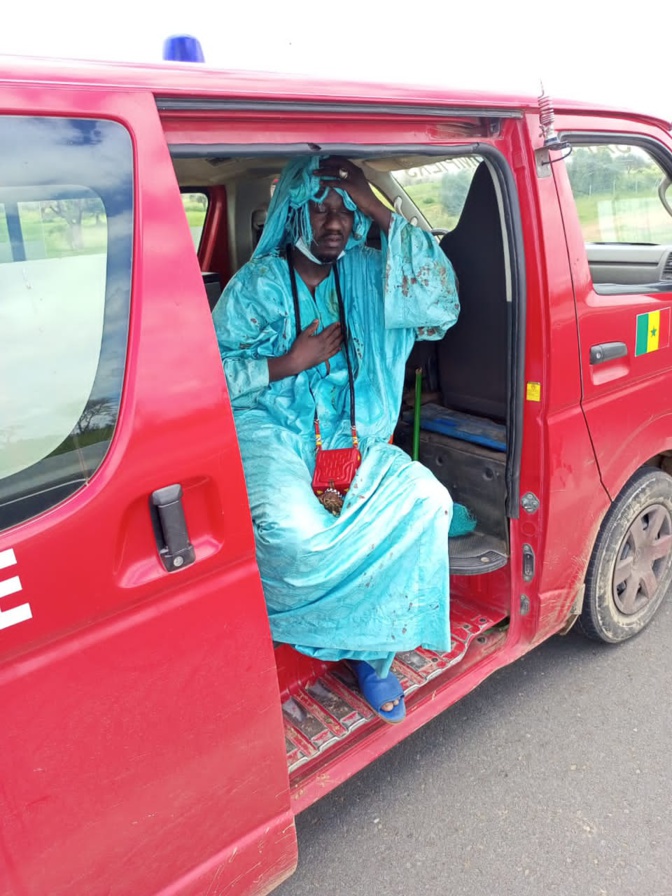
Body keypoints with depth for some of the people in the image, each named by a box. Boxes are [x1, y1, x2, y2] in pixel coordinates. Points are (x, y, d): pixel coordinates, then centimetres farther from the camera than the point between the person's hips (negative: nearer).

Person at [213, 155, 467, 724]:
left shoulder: (368, 273, 8)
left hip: (355, 441, 3)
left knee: (427, 500, -22)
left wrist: (382, 214, -10)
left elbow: (440, 306, -10)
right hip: (270, 432, -3)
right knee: (291, 527, -34)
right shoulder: (257, 283, 2)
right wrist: (291, 363, -11)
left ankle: (375, 648, -4)